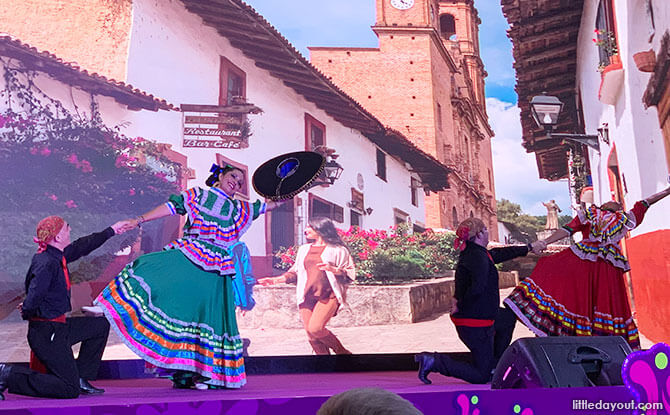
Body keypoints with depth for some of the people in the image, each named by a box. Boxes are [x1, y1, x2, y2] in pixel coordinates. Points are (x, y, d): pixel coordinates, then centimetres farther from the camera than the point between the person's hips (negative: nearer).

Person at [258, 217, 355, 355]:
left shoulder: (337, 250, 1)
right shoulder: (304, 249, 18)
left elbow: (351, 273, -1)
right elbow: (295, 273, 21)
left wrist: (333, 269, -18)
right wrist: (275, 280, 10)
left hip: (328, 296, -5)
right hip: (307, 296, 5)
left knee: (315, 328, -21)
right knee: (312, 336, -1)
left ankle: (342, 352, 3)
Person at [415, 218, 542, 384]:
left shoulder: (473, 252, 8)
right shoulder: (479, 256, -22)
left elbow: (500, 253, 24)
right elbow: (477, 288, -37)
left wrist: (528, 247, 36)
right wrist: (460, 307, -21)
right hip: (475, 323, -10)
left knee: (509, 317, 32)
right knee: (481, 376, 1)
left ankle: (495, 365, 33)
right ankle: (434, 361, -5)